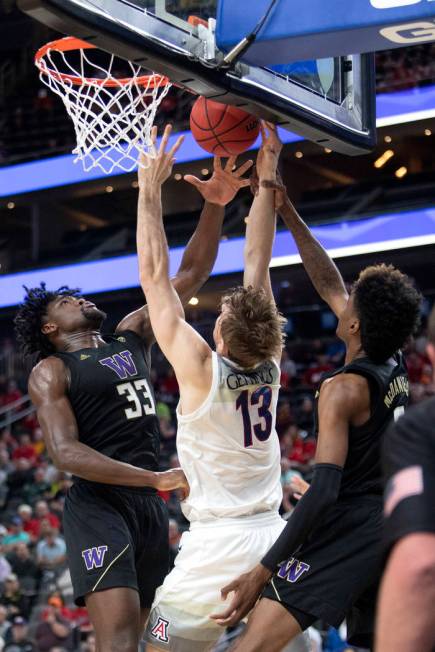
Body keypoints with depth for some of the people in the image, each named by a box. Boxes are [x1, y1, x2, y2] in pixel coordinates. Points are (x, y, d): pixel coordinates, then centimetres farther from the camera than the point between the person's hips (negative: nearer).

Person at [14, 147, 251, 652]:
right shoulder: (51, 372, -1)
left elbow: (191, 274, 17)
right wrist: (158, 479, -23)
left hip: (149, 506, 8)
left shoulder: (132, 336, 18)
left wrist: (214, 207, 3)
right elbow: (65, 453, -14)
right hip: (97, 504, -7)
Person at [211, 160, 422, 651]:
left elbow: (324, 491, -21)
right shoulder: (395, 367, 10)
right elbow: (329, 285, 21)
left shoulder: (344, 388, -13)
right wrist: (287, 212, 23)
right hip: (392, 532, 9)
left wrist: (261, 573, -22)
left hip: (347, 531, -9)